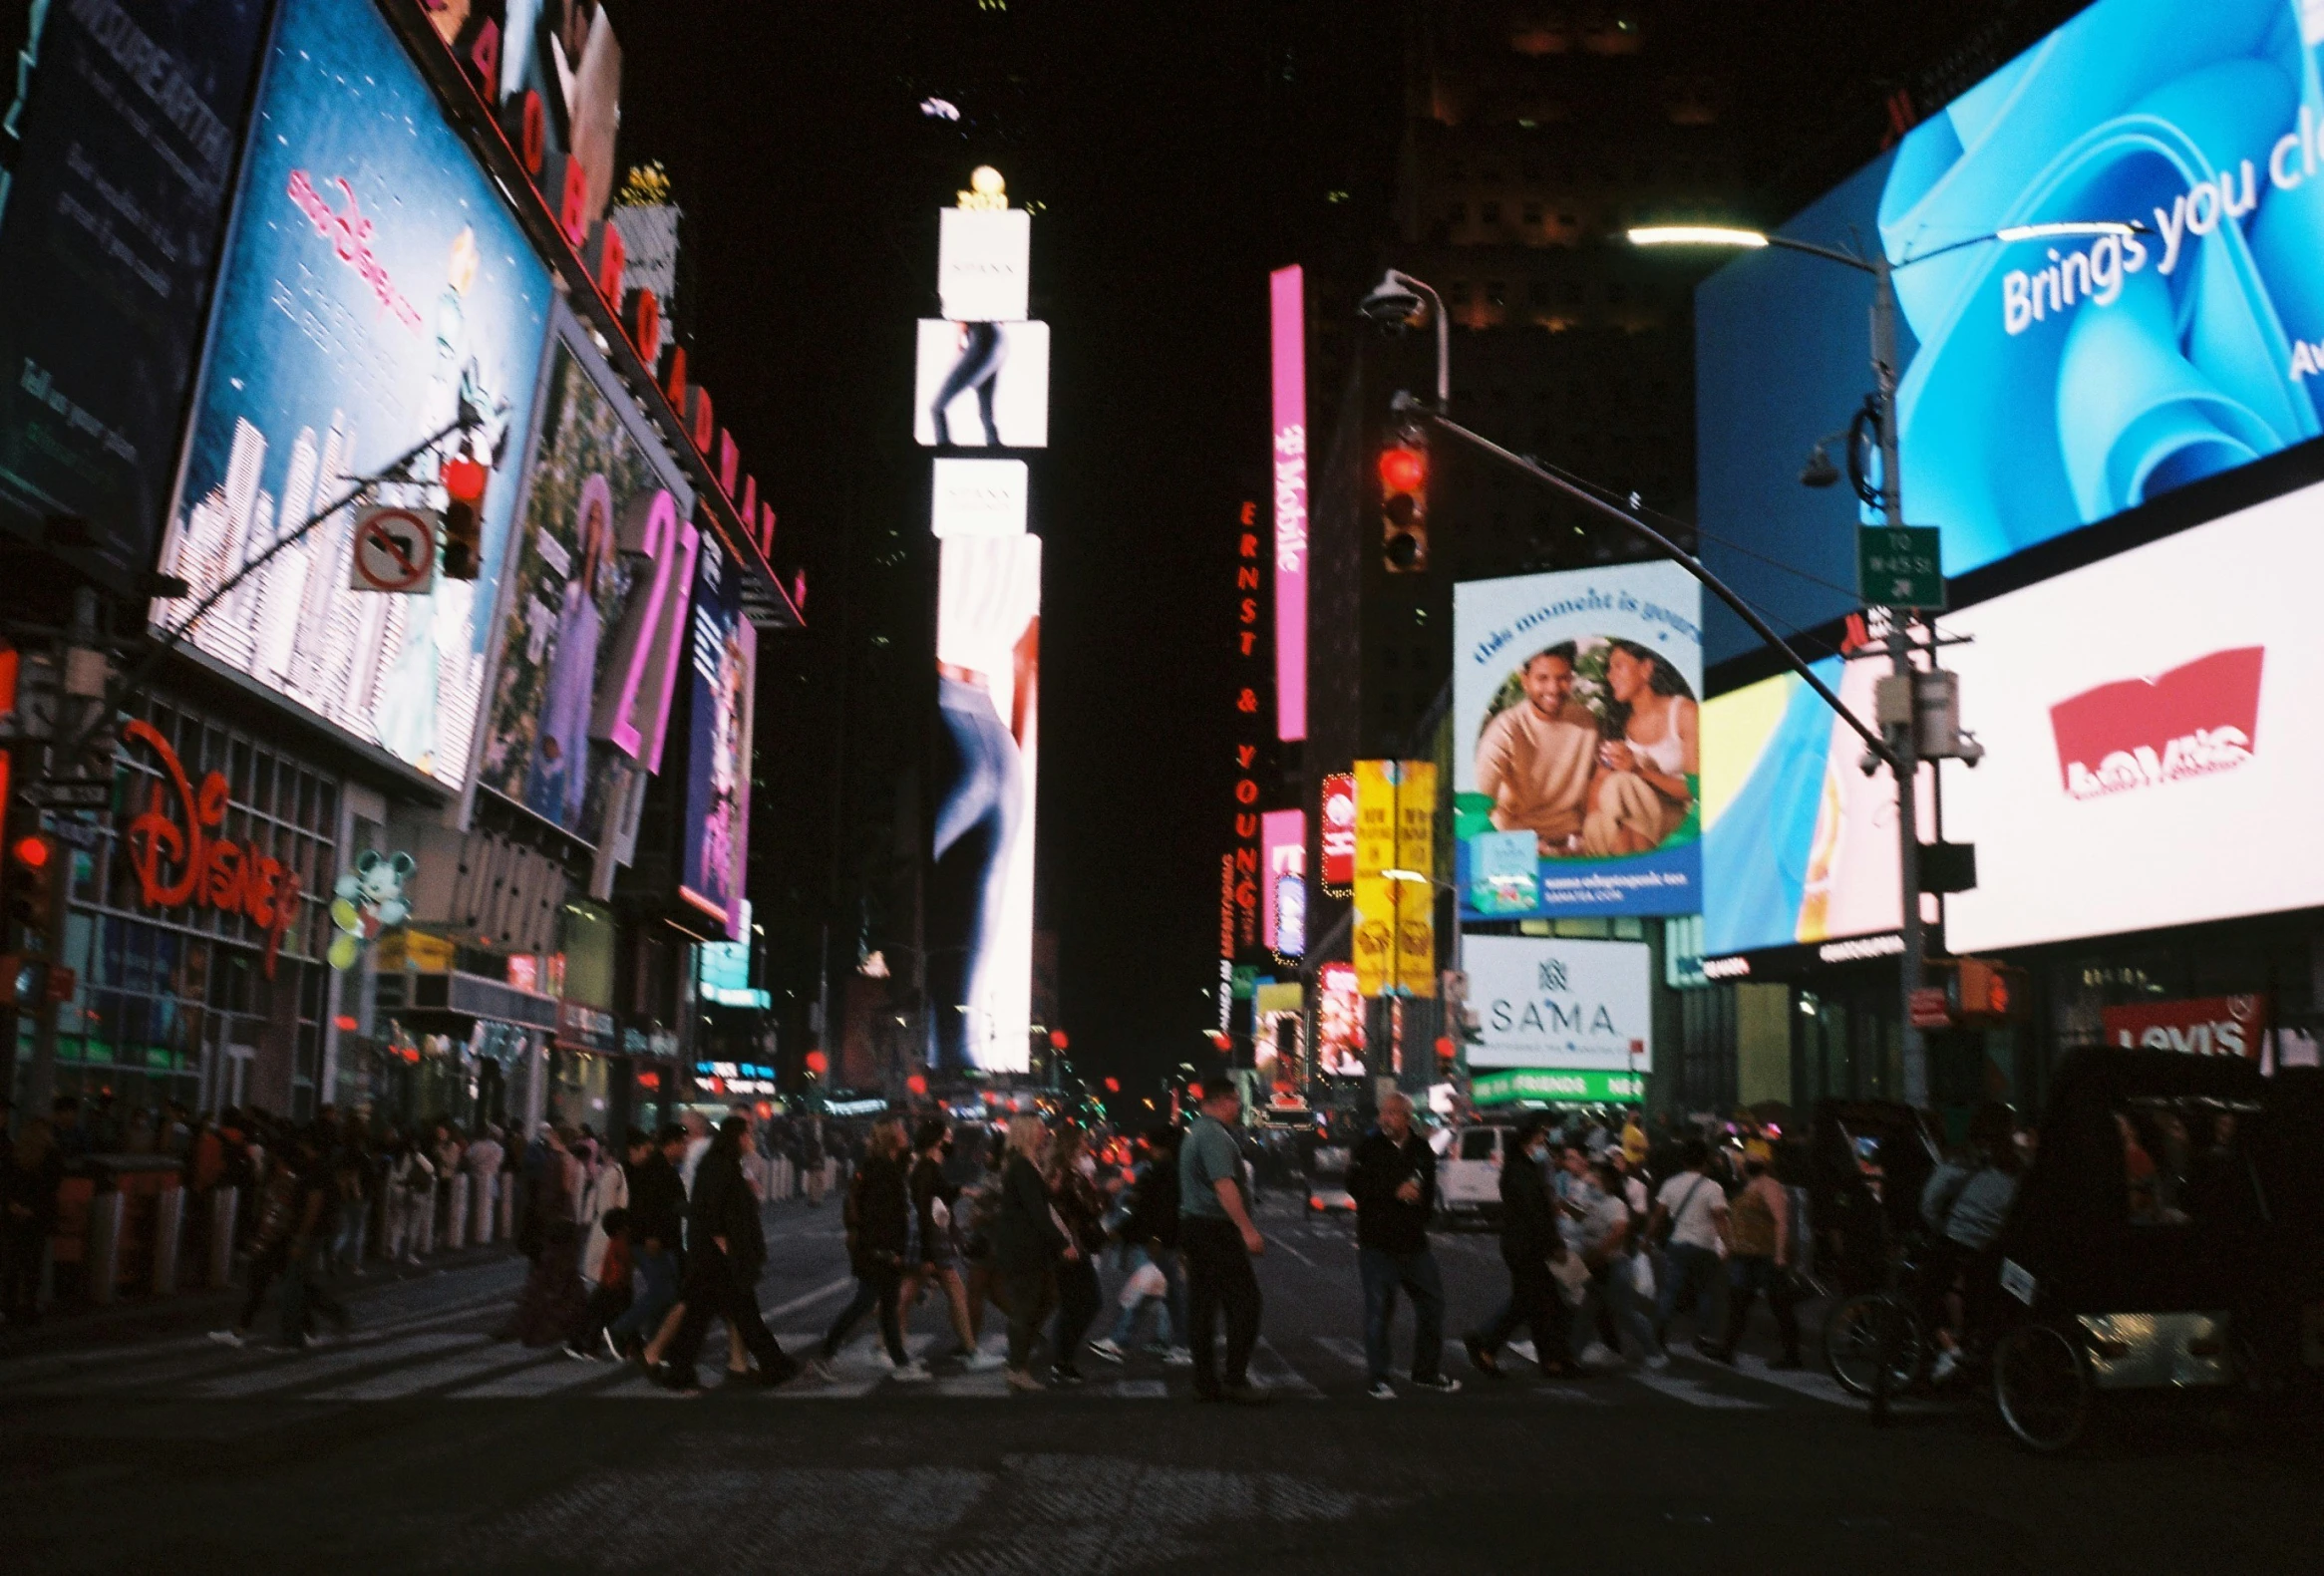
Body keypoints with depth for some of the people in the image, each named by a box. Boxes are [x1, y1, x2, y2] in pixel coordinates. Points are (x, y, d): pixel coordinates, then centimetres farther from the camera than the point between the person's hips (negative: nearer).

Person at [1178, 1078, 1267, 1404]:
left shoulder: (1196, 1132, 18)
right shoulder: (1215, 1135, -15)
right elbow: (1223, 1185, -25)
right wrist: (1248, 1229, -28)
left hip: (1193, 1226, 10)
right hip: (1216, 1230, -10)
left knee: (1202, 1307, 10)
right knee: (1245, 1302, -6)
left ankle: (1206, 1383, 13)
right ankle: (1236, 1379, -6)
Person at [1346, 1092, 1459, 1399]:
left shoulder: (1422, 1149, 7)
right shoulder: (1367, 1146, -5)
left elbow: (1429, 1193, 15)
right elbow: (1356, 1186, -13)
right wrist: (1395, 1193, -17)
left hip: (1414, 1243, 5)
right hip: (1376, 1244, -5)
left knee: (1431, 1303, 11)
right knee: (1379, 1310, -3)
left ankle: (1427, 1372, 27)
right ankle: (1378, 1380, 7)